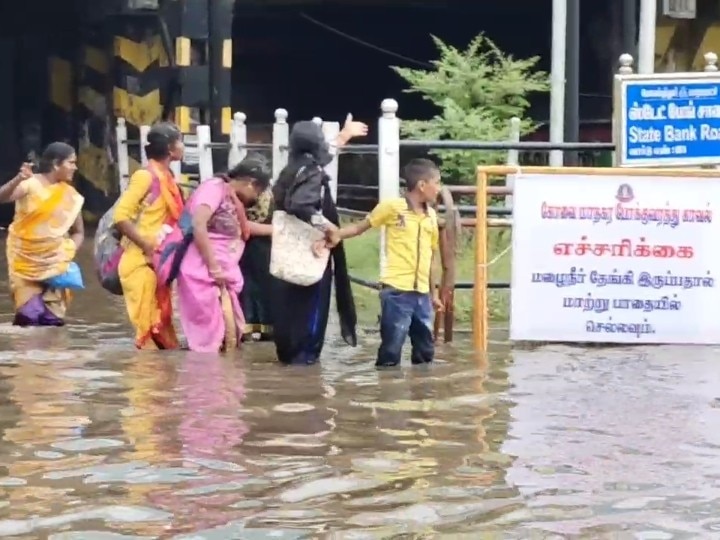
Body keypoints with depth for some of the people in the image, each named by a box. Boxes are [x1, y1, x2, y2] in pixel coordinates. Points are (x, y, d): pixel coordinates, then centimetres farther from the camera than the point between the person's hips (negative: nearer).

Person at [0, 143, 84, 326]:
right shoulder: (31, 185, -10)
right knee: (30, 315, -14)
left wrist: (68, 255, -7)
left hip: (54, 263, 4)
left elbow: (78, 232, 12)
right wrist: (18, 179, -47)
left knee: (51, 320, 0)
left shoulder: (71, 196, 3)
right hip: (26, 261, -3)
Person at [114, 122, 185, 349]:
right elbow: (121, 216, -19)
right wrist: (147, 246, -20)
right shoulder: (146, 176, -13)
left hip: (159, 261, 8)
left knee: (161, 322, 10)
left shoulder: (166, 177, 11)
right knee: (148, 325, -6)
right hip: (141, 261, -8)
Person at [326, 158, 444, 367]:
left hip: (422, 293, 6)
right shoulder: (392, 207, -5)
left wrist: (434, 292, 20)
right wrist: (338, 235, -17)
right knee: (391, 350, -4)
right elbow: (360, 227, 2)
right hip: (396, 290, -6)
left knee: (426, 352, 11)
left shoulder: (431, 216, 11)